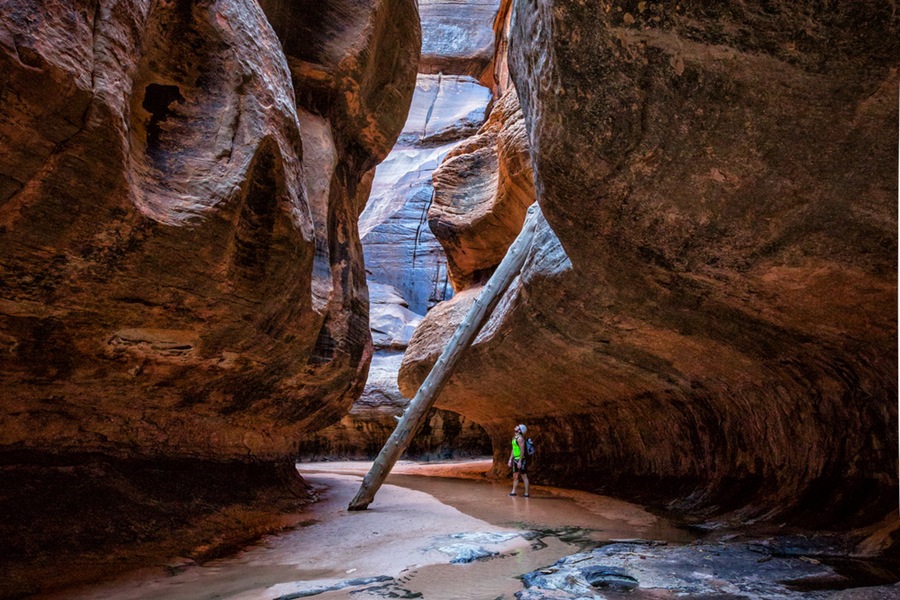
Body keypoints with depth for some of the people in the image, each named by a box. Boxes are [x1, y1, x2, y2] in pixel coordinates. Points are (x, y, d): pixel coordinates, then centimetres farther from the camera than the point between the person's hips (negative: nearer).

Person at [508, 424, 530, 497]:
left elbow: (522, 450, -20)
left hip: (521, 460, -9)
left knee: (524, 476, -3)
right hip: (516, 459, 9)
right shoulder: (514, 438, 14)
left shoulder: (520, 438, -15)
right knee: (515, 476, 12)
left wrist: (520, 461, -22)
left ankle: (526, 493, 1)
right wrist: (510, 459, 18)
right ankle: (513, 491, 19)